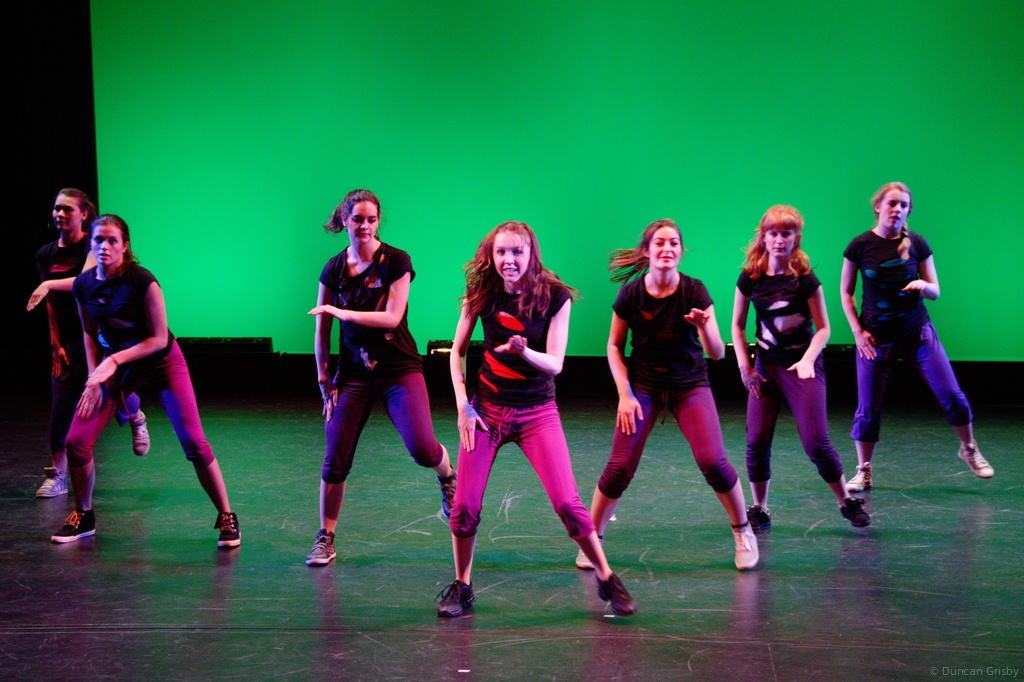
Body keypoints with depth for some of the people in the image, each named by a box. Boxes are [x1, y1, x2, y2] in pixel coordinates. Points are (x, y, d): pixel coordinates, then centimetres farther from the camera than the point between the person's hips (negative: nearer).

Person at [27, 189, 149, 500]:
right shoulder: (45, 255, 6)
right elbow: (52, 305, 7)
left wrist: (50, 284, -38)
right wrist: (55, 345, 3)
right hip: (70, 334, 3)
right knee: (62, 401, -3)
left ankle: (136, 419, 32)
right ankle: (57, 474, 3)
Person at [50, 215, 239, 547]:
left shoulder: (142, 281, -23)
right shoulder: (84, 285, -8)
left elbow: (159, 338, -19)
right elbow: (90, 333, 8)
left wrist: (115, 360, -26)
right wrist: (94, 376, -2)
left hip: (161, 361, -4)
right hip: (115, 363, 4)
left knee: (193, 442, -12)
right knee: (77, 441, -6)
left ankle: (226, 518, 2)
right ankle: (83, 517, 17)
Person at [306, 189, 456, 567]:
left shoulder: (396, 261, -6)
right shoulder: (334, 270, 3)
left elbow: (391, 316, -15)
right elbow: (321, 333, 7)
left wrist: (341, 312, -18)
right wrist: (325, 382, 4)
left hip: (399, 369, -2)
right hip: (354, 373, 3)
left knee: (422, 449, -16)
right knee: (335, 460, -3)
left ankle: (448, 478, 20)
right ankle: (325, 538, 10)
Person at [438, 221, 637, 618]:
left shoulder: (554, 297, -9)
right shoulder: (481, 293, -3)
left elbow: (555, 363, -12)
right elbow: (458, 351, 6)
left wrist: (523, 351, -32)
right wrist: (462, 404, -3)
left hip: (537, 411, -2)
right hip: (487, 407, 2)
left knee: (566, 503, -10)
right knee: (465, 505, -3)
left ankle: (606, 578, 7)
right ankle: (461, 586, 17)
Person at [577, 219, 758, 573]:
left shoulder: (694, 291, -14)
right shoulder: (632, 294, -11)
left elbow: (717, 353, -16)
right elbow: (614, 347, 1)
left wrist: (704, 326, -36)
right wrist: (625, 394, -8)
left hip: (690, 384, 0)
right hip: (643, 386, 0)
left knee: (713, 461, -15)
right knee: (620, 467, -10)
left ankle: (743, 532, 9)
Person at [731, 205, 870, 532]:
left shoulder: (806, 280, -9)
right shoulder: (750, 278, -1)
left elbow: (823, 328, -4)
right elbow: (737, 325, 9)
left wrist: (807, 360, -19)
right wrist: (744, 366, 2)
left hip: (803, 367, -3)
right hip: (766, 366, 3)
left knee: (815, 441, -9)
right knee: (756, 441, -4)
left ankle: (847, 502, 11)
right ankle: (759, 510, 12)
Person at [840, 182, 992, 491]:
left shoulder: (916, 244, -1)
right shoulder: (861, 245, -5)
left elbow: (935, 291, 5)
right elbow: (846, 292, 3)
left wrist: (923, 285, -19)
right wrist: (858, 331, -6)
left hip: (917, 332, 1)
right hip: (876, 337, -1)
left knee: (951, 395, -2)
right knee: (868, 408, 0)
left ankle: (970, 450, 22)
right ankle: (863, 472, 15)